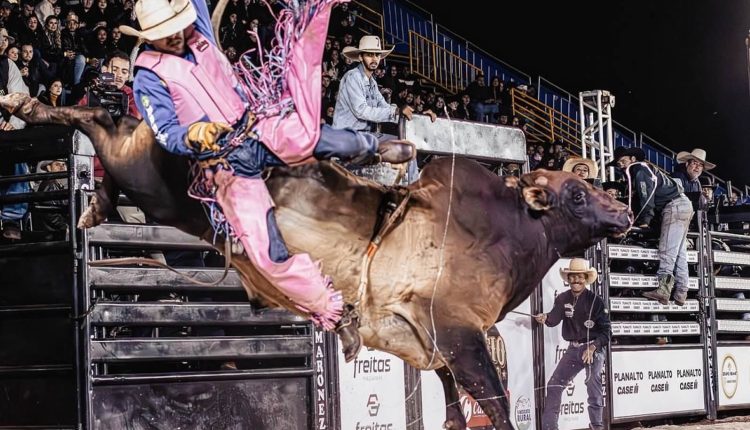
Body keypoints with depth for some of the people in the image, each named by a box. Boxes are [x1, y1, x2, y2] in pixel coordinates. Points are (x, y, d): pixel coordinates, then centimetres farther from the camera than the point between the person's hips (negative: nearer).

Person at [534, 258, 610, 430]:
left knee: (593, 386, -11)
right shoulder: (563, 299, 3)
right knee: (554, 385, 4)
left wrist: (592, 348, -22)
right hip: (573, 349, 5)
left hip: (594, 348, -5)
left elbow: (605, 330, -9)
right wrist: (544, 318, -32)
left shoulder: (595, 301, -10)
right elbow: (554, 318, -9)